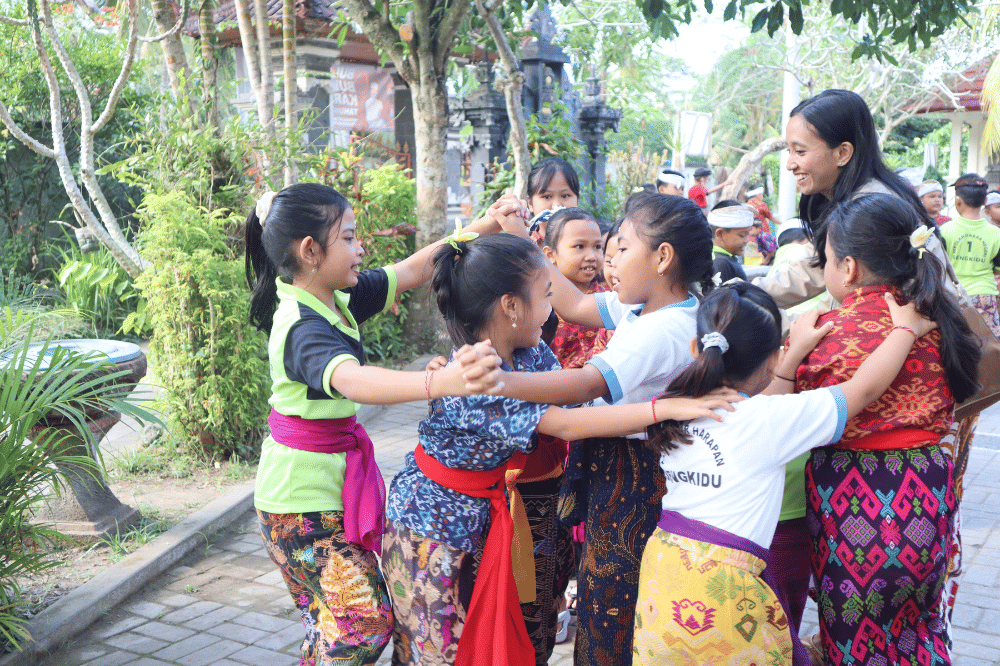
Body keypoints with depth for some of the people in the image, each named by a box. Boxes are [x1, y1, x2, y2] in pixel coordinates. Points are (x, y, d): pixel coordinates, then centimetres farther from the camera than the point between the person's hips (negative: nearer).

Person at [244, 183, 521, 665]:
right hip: (303, 499, -9)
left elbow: (411, 271, 6)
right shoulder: (303, 328, -28)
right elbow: (351, 381, -49)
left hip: (328, 477, 9)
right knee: (366, 618, -7)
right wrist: (443, 382, -66)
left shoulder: (335, 300, 0)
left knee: (334, 616, 19)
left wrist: (482, 228, -3)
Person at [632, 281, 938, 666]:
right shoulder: (771, 418, -12)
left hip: (660, 565, 7)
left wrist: (797, 352, 28)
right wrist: (907, 329, 14)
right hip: (721, 583, -6)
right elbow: (865, 387, -1)